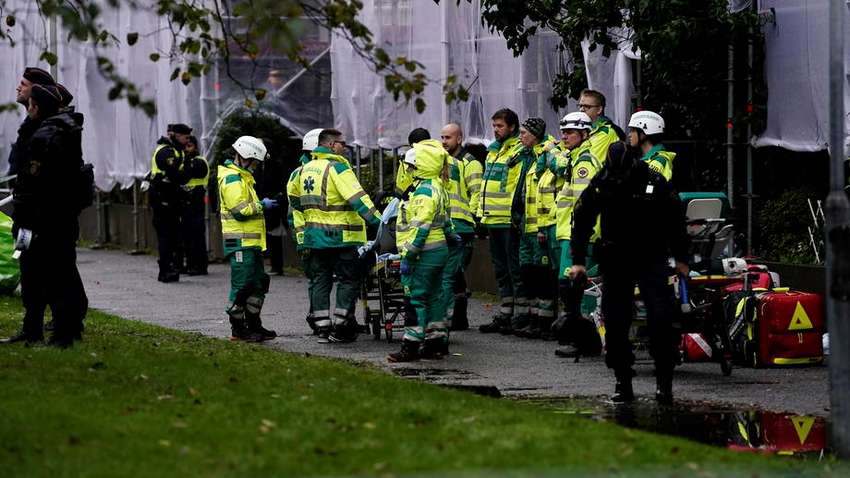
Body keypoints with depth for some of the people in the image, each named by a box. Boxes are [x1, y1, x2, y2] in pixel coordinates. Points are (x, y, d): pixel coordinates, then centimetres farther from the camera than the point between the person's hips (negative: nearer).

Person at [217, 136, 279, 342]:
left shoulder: (242, 177, 21)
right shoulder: (232, 179, -14)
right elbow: (240, 210, -21)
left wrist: (260, 205, 16)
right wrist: (261, 205, -11)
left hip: (251, 243, 11)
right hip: (241, 242, -11)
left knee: (258, 285, 14)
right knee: (242, 285, -7)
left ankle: (254, 326, 21)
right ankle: (238, 329, -2)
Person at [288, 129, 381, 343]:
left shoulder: (306, 169, 12)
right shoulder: (337, 168, -13)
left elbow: (294, 198, 26)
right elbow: (358, 199, -22)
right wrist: (377, 221, -23)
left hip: (314, 236, 7)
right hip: (340, 237, -7)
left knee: (320, 281, 11)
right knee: (348, 281, 1)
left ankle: (322, 328, 10)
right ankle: (340, 328, 0)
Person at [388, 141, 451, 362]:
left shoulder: (424, 191, -19)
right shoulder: (435, 187, 15)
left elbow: (420, 228, -23)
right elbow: (443, 220, 25)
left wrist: (407, 255, -22)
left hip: (426, 253, -11)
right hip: (438, 250, 11)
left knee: (415, 298, -8)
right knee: (433, 297, 14)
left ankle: (411, 346, -8)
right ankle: (437, 342, 18)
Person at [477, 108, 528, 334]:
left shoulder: (520, 151, -9)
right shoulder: (493, 150, 18)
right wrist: (482, 213, 23)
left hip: (510, 221, -9)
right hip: (493, 220, 9)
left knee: (515, 269, -5)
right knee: (501, 270, 13)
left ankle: (520, 315, -2)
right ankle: (505, 315, 19)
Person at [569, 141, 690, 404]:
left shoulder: (655, 183, -11)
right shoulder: (600, 184, -5)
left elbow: (676, 220, 3)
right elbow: (581, 221, 7)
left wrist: (680, 258, 8)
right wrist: (578, 260, 3)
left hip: (652, 260, -2)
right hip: (615, 262, 2)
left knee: (661, 318, -12)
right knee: (615, 323, 1)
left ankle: (664, 382, -6)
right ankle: (623, 382, 10)